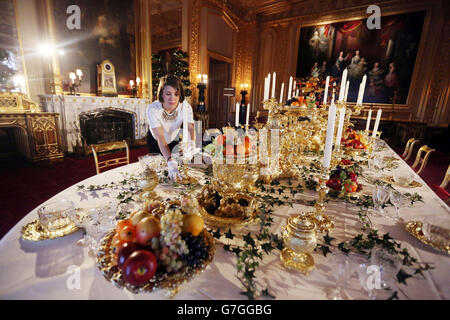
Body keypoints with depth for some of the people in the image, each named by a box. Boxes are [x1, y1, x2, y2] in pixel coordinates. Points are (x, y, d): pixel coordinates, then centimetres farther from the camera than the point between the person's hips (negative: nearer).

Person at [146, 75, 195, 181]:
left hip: (174, 139, 2)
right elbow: (160, 137, -45)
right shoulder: (153, 109, -38)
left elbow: (190, 127, -43)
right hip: (155, 140, -1)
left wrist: (191, 142, -68)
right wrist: (170, 161, -60)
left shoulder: (185, 106, -31)